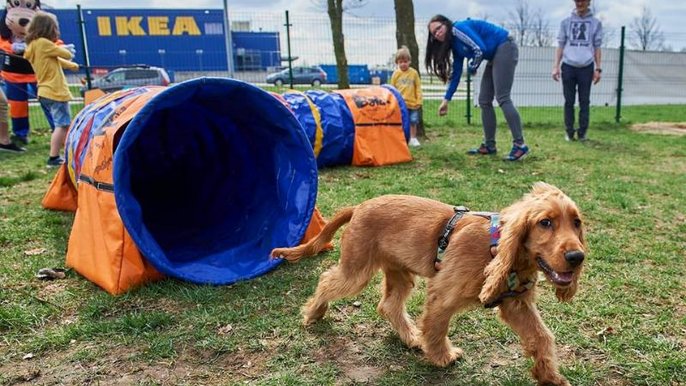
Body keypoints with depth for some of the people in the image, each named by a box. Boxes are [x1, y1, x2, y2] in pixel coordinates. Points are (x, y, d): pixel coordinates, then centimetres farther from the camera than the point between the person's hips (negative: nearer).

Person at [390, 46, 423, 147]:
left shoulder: (414, 73, 0)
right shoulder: (396, 74, 1)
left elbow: (418, 88, 3)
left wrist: (418, 101, -1)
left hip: (413, 103, 1)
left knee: (413, 122, 9)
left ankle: (413, 139, 22)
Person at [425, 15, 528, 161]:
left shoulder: (458, 28, -14)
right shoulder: (455, 45, 13)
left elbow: (480, 49, -24)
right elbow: (456, 75, 15)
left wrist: (472, 68, -5)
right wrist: (446, 100, 14)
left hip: (505, 48, -10)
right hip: (495, 56, 10)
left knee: (502, 98, -17)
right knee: (484, 101, 6)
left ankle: (519, 145, -17)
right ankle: (489, 145, 10)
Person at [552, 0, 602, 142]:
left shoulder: (596, 23, 8)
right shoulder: (566, 22, 9)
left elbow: (597, 48, 8)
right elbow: (560, 45, 8)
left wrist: (598, 68, 1)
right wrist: (556, 66, -1)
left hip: (586, 67, 0)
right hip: (568, 66, 0)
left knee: (584, 101, 2)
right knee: (569, 101, 2)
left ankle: (582, 132, 7)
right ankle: (569, 132, 8)